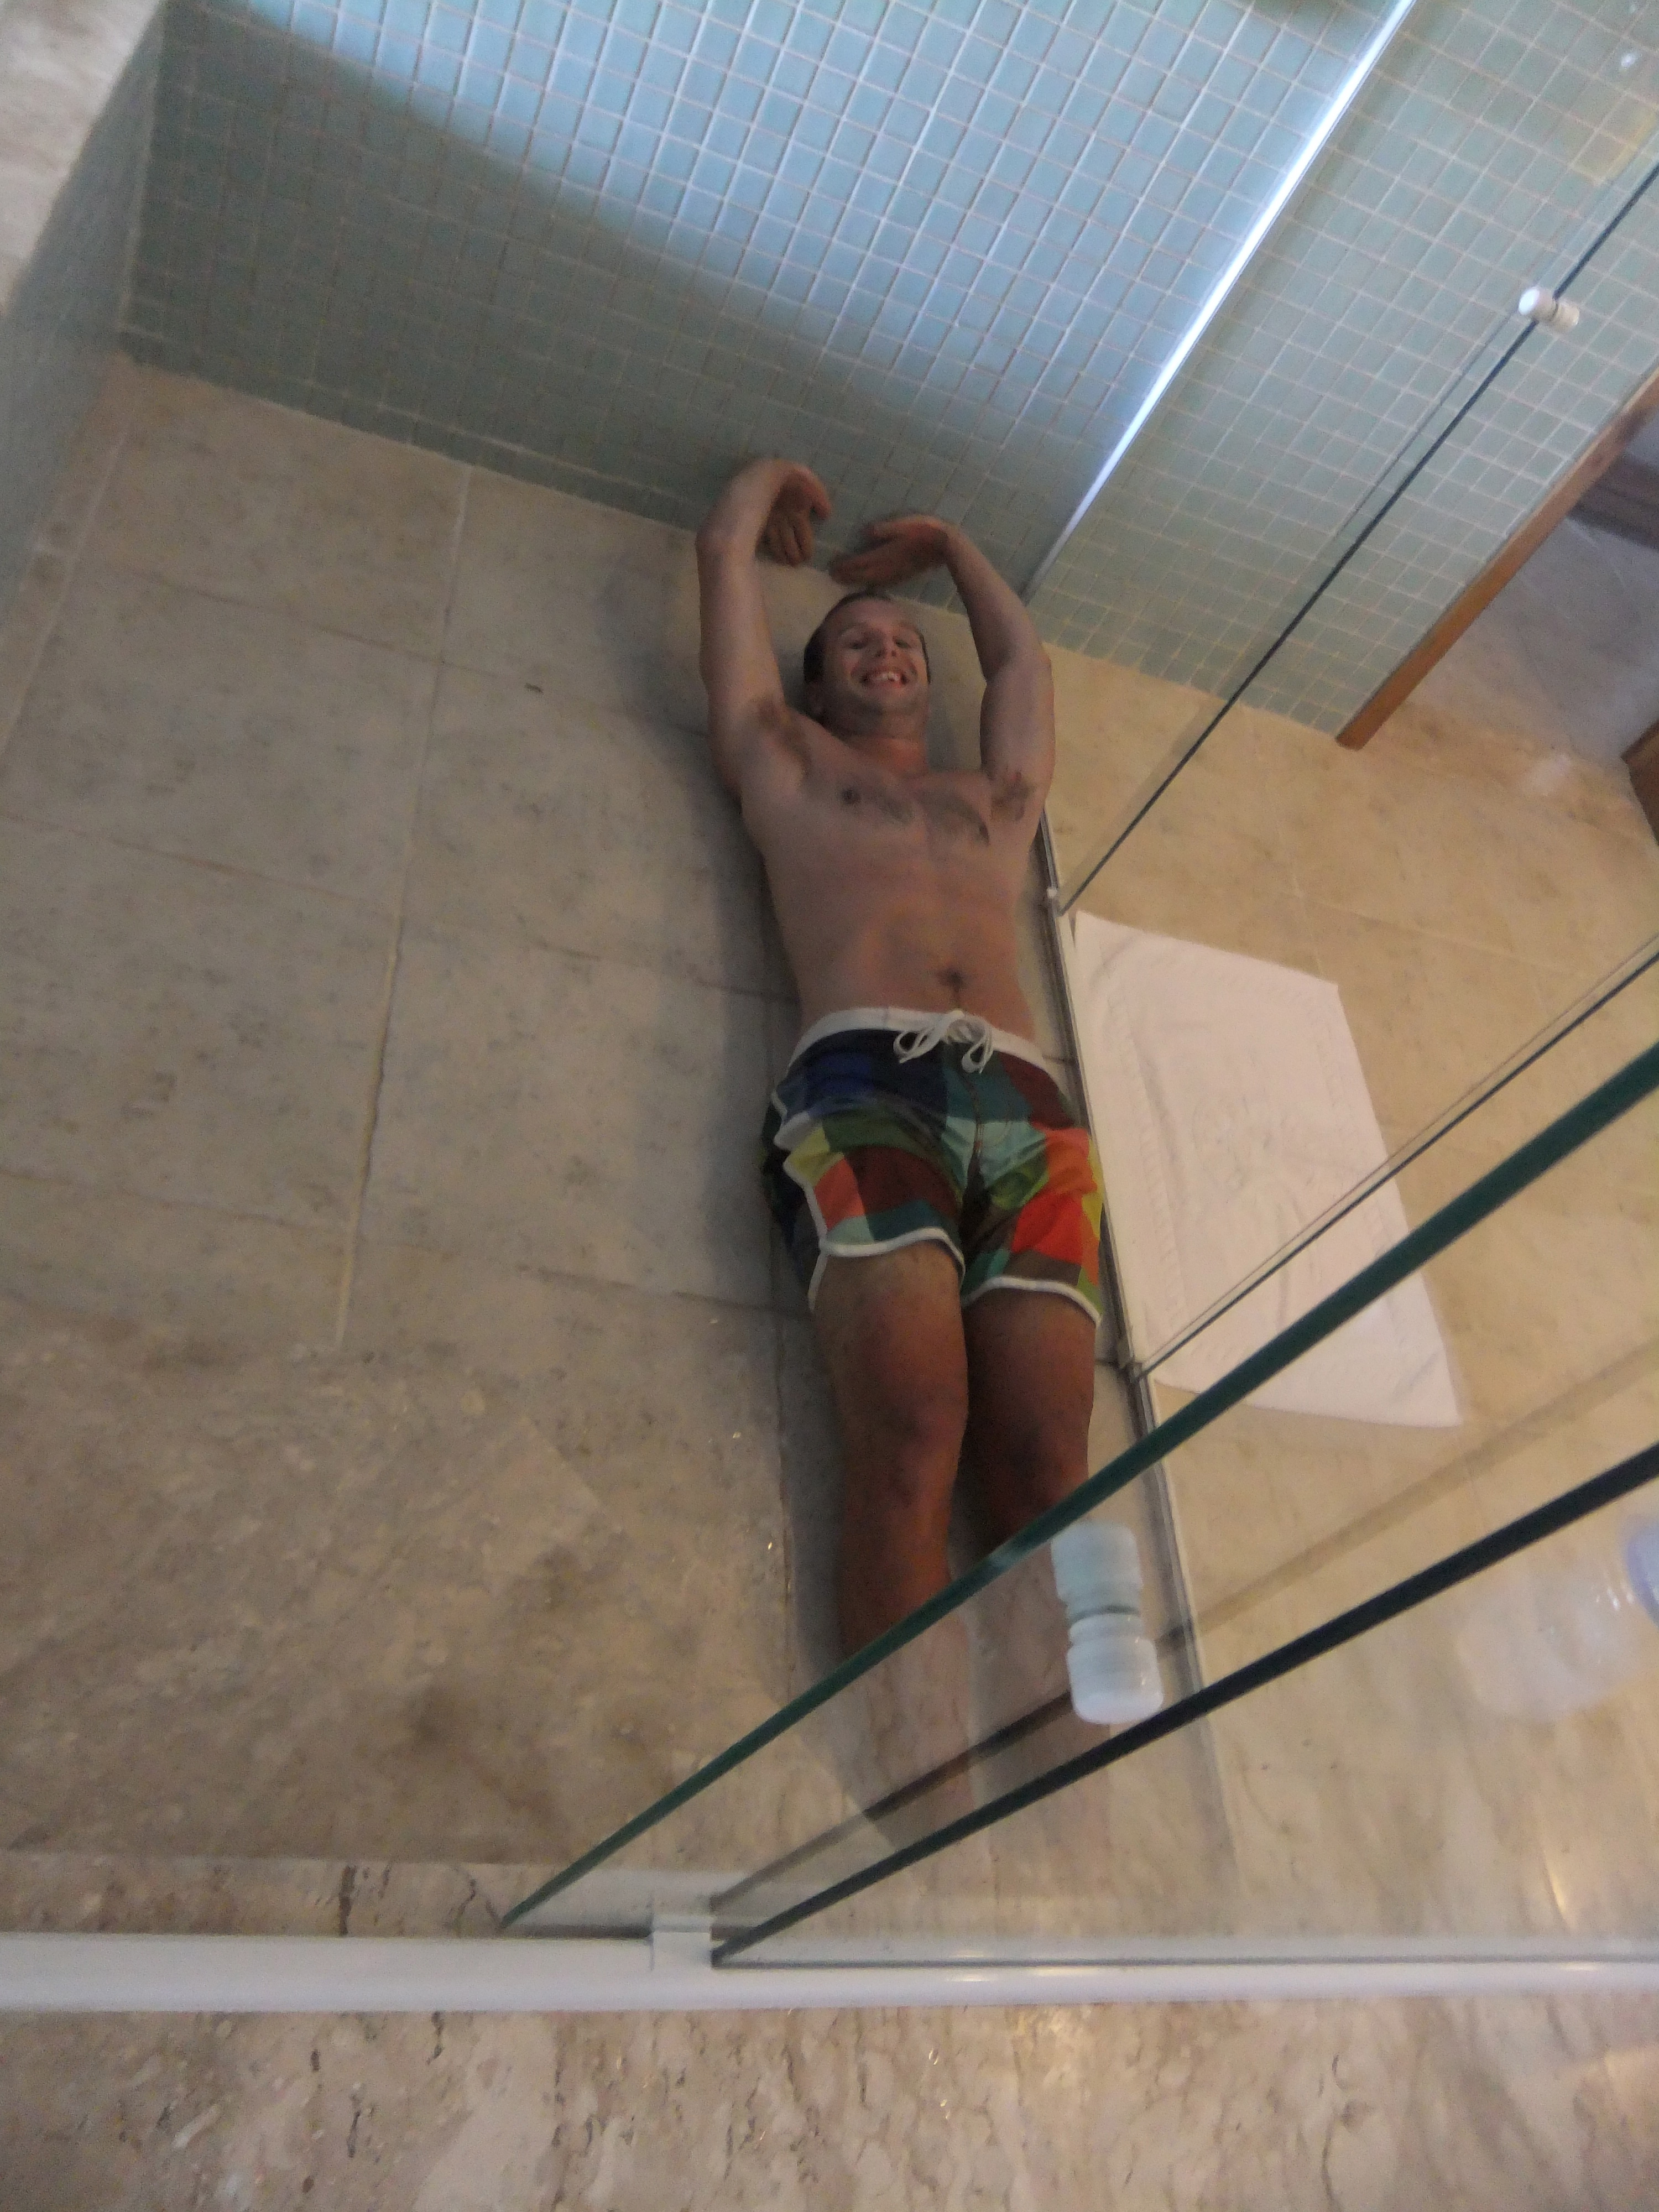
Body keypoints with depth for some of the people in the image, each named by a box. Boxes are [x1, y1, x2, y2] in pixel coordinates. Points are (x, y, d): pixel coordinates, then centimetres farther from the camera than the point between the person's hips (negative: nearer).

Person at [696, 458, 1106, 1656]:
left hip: (1029, 1109, 3)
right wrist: (774, 477, 56)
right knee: (911, 1445, -24)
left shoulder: (997, 795, 38)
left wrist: (945, 544, 68)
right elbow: (725, 549, 36)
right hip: (861, 1084, -3)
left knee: (1050, 1470, -16)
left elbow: (1022, 652, 54)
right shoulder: (786, 762, 30)